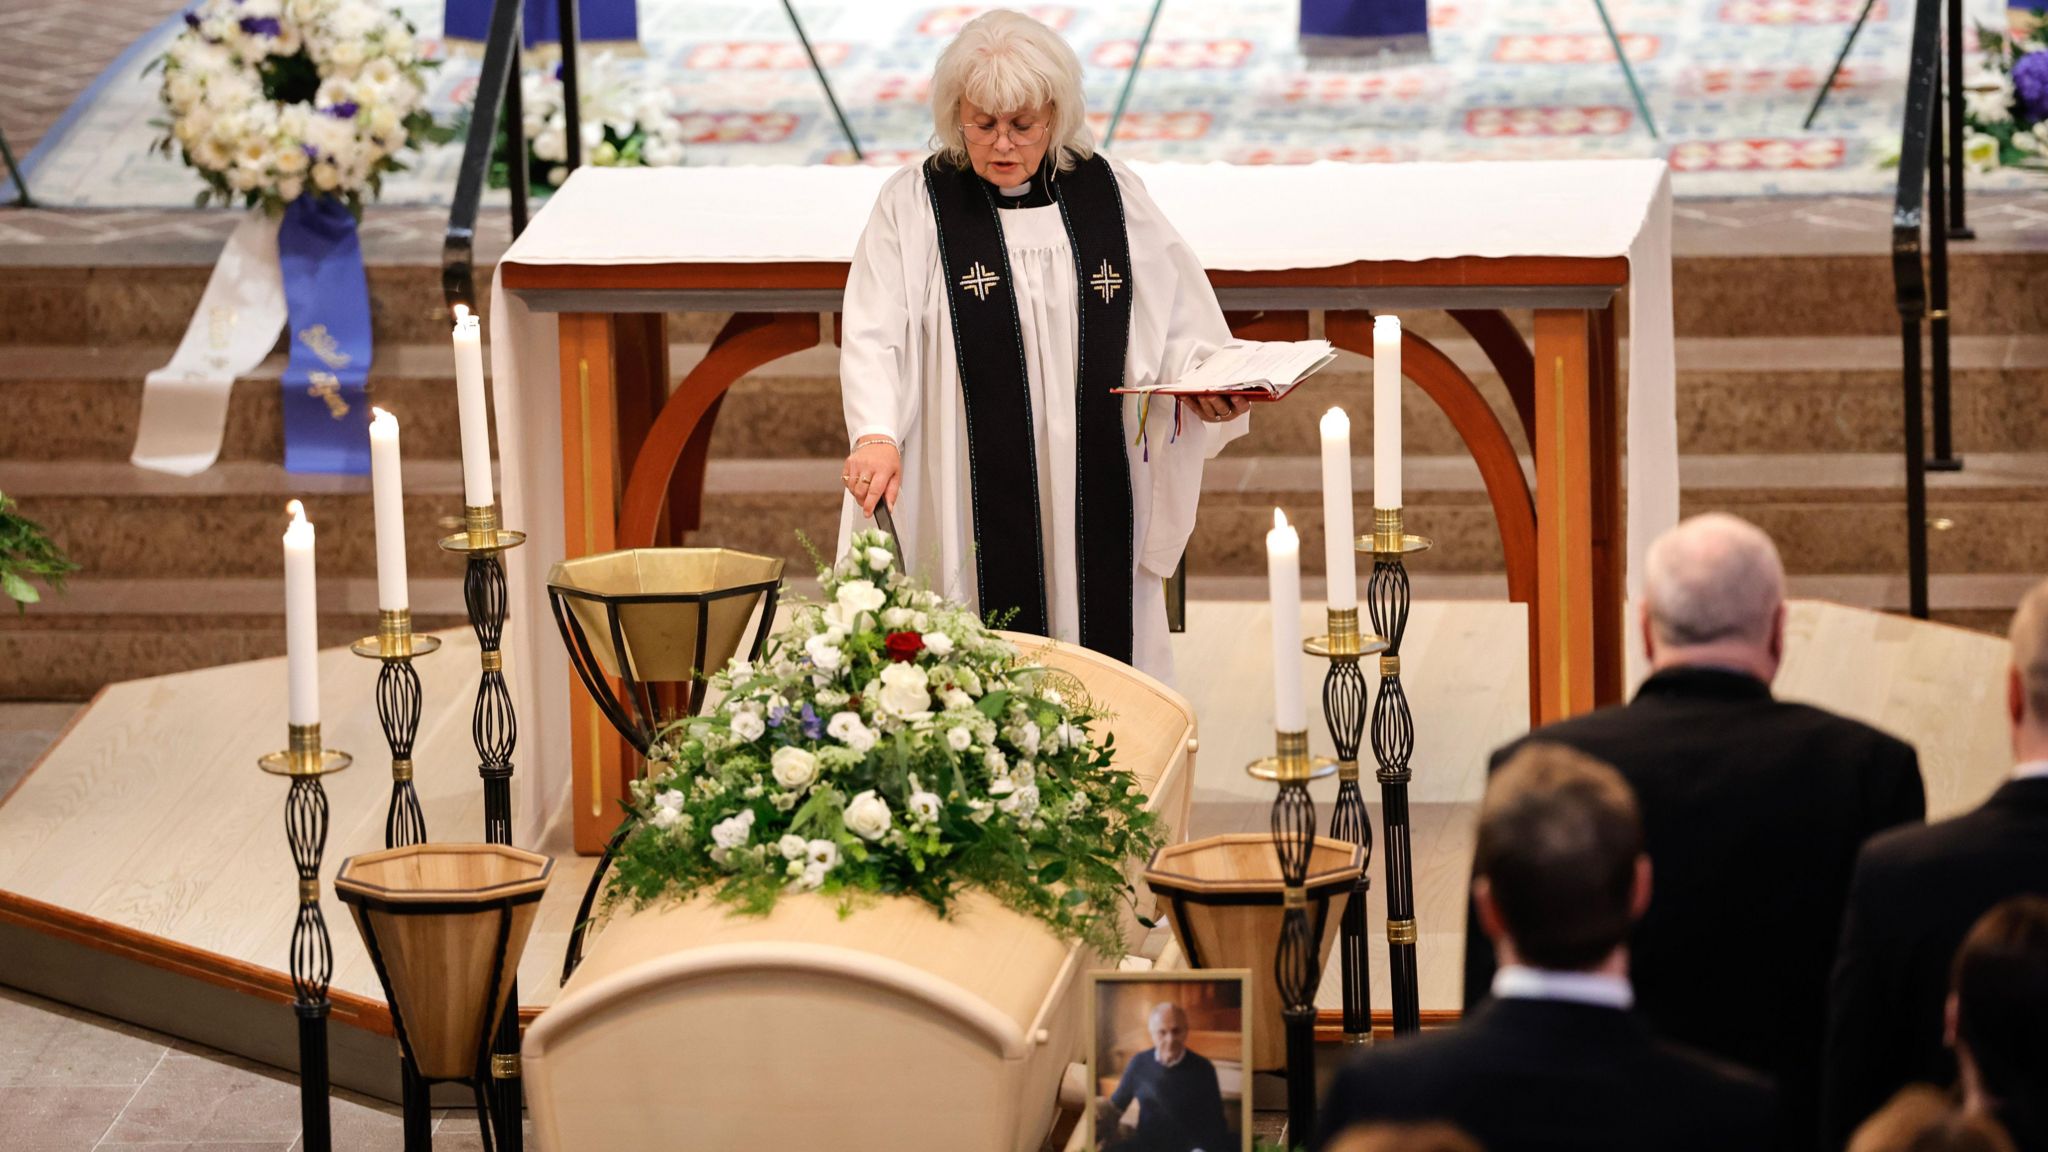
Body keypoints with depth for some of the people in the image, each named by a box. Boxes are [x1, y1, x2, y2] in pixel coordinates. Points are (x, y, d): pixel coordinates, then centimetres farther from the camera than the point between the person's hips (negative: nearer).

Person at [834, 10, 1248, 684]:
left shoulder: (1110, 194, 8)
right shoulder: (916, 205, 1)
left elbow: (1176, 326, 11)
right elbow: (874, 336, -10)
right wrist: (876, 436, -27)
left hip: (1095, 501, 2)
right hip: (972, 509, -2)